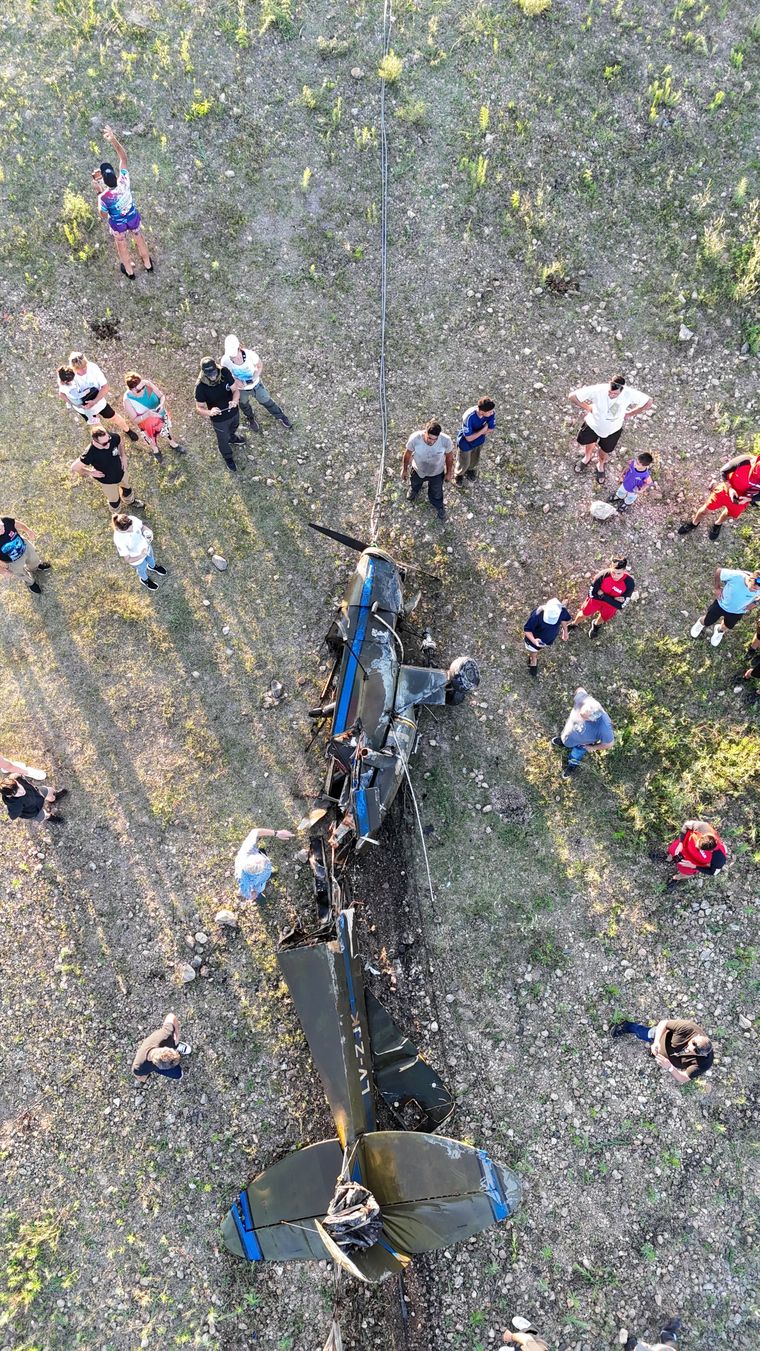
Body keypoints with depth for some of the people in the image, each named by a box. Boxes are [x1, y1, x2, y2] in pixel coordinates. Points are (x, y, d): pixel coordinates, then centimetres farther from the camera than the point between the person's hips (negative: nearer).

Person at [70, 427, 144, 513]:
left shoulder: (113, 437, -31)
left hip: (121, 472, 4)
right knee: (114, 501, 24)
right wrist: (90, 472, -22)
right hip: (106, 481, -4)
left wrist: (123, 457, -13)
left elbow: (120, 442, -4)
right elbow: (74, 467, -29)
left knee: (126, 489, 34)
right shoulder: (90, 454, -42)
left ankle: (130, 501, 70)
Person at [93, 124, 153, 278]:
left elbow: (104, 216, -16)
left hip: (118, 224, -2)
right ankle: (148, 265, 55)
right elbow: (123, 157, -22)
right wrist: (114, 140, -32)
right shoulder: (124, 182, -34)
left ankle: (129, 271, 52)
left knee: (122, 246, 29)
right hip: (133, 219, 2)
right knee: (139, 240, 32)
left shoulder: (104, 197, -38)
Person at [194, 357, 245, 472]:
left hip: (234, 412, 4)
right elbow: (199, 408, -24)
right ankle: (228, 458, 55)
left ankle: (232, 438, 73)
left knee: (233, 428, 37)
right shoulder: (200, 387, -33)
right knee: (223, 440, 23)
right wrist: (209, 412, -48)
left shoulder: (225, 373, -25)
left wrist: (235, 401, -39)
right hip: (219, 419, -3)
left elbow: (235, 389, -16)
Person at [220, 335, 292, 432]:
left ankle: (280, 416, 50)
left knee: (267, 401, 21)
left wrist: (255, 377, -27)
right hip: (240, 388, 1)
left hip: (255, 384, -1)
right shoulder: (225, 360, -33)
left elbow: (260, 366, -12)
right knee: (244, 405, 31)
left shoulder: (251, 355, -36)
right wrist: (235, 380, -26)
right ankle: (250, 418, 66)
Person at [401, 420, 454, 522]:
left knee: (436, 493, 28)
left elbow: (449, 456, -14)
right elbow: (408, 454, -16)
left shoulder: (446, 440, -36)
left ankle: (439, 507, 63)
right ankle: (414, 491, 73)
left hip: (437, 473, 0)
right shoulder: (415, 438, -38)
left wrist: (449, 472, 1)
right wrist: (404, 469, 0)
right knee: (415, 484, 35)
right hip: (418, 470, 1)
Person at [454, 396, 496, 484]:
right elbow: (469, 438, -34)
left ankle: (471, 469, 64)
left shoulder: (492, 412, -30)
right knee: (464, 464, 19)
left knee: (475, 460, 30)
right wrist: (483, 430, -29)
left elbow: (490, 430, -15)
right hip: (465, 443, -4)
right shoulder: (468, 417, -43)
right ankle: (459, 475, 53)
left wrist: (476, 432, -25)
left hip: (479, 441, 4)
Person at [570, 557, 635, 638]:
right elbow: (591, 593, -24)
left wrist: (603, 595, -29)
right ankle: (574, 625, 52)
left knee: (603, 618, 22)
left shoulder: (629, 583, -35)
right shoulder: (603, 575, -35)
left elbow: (621, 605, -28)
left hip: (612, 604, 0)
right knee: (584, 613, 18)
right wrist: (607, 597, -28)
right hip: (597, 597, 0)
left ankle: (596, 624, 60)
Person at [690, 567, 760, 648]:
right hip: (721, 604, -2)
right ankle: (701, 622, 59)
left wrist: (753, 603, -15)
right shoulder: (735, 575, -42)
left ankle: (720, 631, 67)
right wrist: (717, 588, -16)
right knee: (707, 622, 22)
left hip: (737, 612, 2)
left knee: (727, 626, 31)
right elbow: (718, 571, -23)